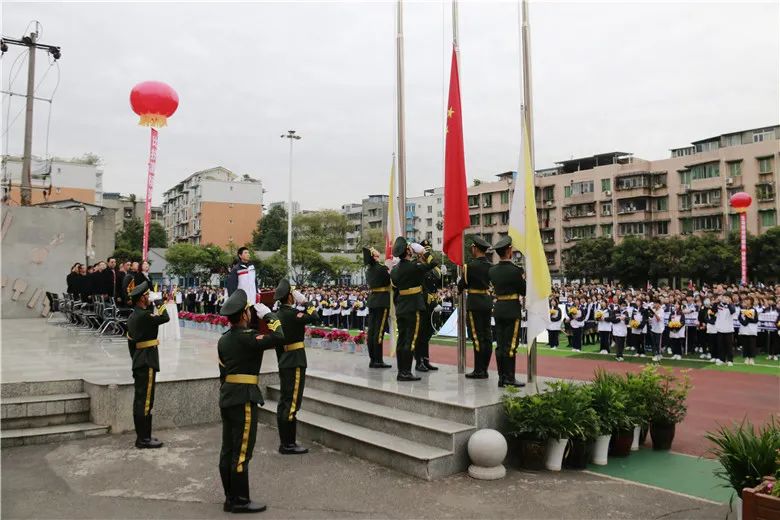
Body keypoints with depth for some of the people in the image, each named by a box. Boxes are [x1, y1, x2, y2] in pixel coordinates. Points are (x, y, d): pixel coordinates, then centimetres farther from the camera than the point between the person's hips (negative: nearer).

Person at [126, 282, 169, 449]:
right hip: (147, 363, -10)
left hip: (138, 363, 10)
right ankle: (144, 439, 0)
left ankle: (142, 436, 22)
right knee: (145, 402, -5)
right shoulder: (144, 315, -18)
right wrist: (162, 306, 6)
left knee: (139, 401, 14)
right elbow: (165, 318, -12)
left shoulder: (132, 317, 13)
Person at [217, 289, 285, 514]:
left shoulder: (223, 340, 10)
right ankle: (239, 501, 5)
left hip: (226, 397, 9)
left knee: (228, 450, 13)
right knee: (242, 452, -2)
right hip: (243, 399, -9)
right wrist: (268, 315, -11)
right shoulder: (247, 337, -18)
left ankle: (230, 497, 23)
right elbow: (278, 337, -25)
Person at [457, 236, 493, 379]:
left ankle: (479, 370, -1)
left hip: (474, 303, -7)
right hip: (487, 301, 7)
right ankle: (484, 369, 15)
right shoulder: (489, 266, 6)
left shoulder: (471, 266, -14)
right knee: (487, 336, 8)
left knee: (477, 337, -4)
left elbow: (461, 285, -7)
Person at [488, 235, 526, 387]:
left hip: (498, 308, 6)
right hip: (512, 309, -6)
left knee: (500, 345, 8)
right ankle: (509, 378, -1)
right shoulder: (514, 270, -14)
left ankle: (501, 377, 12)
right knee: (511, 345, -3)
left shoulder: (492, 270, 5)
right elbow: (524, 291, -7)